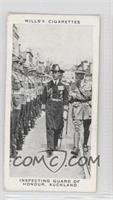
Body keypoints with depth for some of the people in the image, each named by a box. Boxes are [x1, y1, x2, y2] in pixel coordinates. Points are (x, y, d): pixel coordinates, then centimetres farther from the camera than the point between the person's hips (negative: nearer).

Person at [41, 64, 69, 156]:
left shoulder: (63, 86, 2)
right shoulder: (48, 85, 3)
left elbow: (66, 100, 0)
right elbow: (44, 97, 14)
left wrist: (65, 112, -7)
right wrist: (43, 108, 17)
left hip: (59, 109, 1)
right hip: (50, 108, -1)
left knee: (58, 128, 11)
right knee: (50, 128, -11)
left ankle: (55, 144, 36)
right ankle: (50, 149, -15)